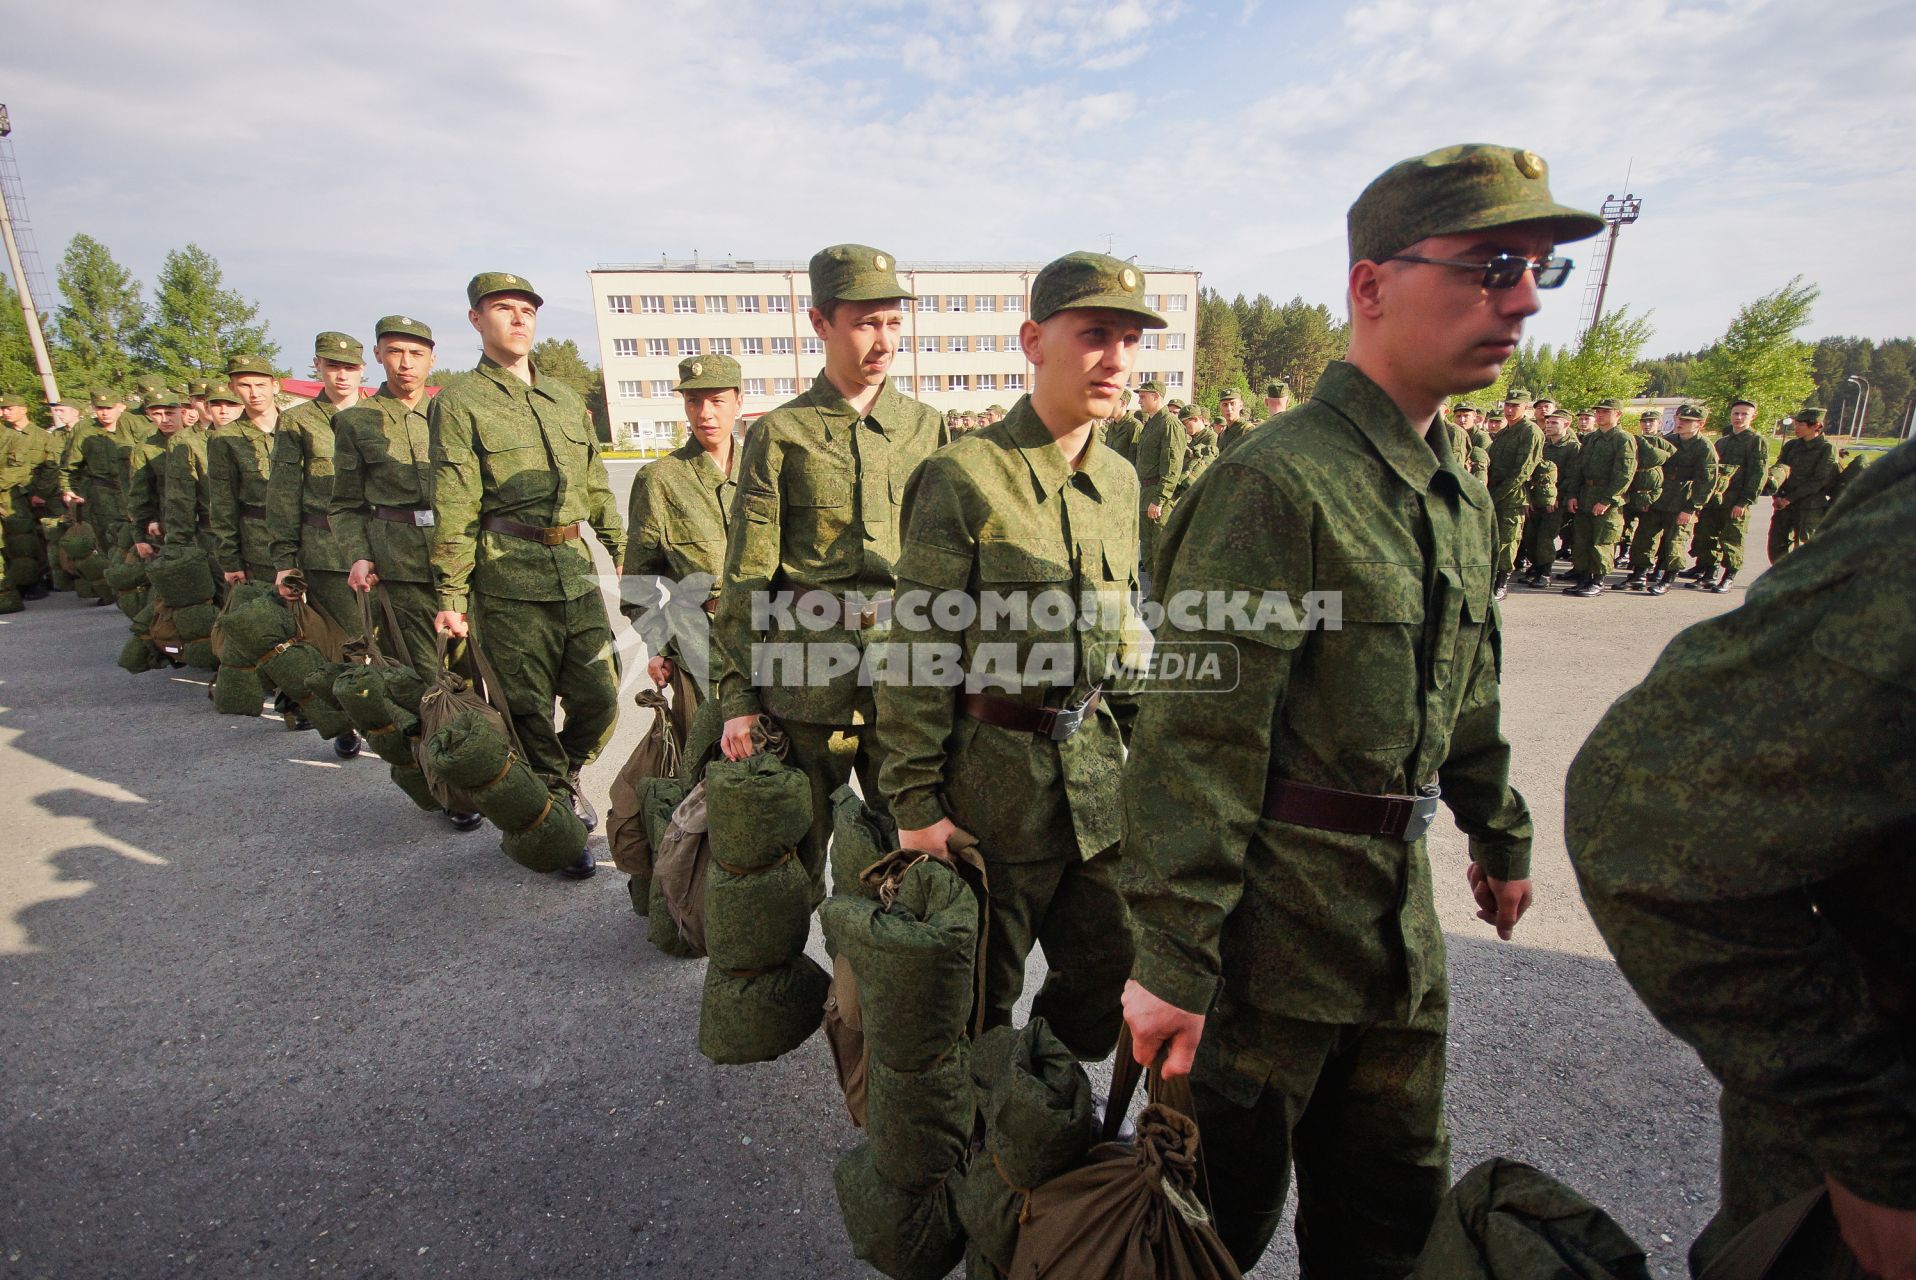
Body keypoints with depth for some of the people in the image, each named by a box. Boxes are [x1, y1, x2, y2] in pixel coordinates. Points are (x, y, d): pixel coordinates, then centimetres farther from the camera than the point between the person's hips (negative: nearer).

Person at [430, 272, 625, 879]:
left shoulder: (566, 397, 18)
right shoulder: (459, 402, 1)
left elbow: (597, 487, 21)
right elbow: (453, 507, -5)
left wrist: (624, 554, 17)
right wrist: (451, 593, -9)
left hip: (576, 568, 5)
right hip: (509, 575, -4)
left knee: (600, 696, 4)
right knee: (530, 709, 3)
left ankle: (564, 774, 34)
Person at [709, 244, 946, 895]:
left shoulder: (927, 426, 10)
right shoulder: (780, 433, 2)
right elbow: (746, 578, 1)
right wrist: (737, 694, -2)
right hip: (808, 672, -1)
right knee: (794, 853, 11)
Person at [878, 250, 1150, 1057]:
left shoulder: (1119, 480, 6)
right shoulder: (963, 477, -15)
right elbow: (918, 653, -14)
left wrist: (1137, 744, 14)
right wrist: (914, 801, -12)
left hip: (1097, 777, 6)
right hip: (993, 781, -6)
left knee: (1111, 976, 17)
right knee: (979, 1000, 14)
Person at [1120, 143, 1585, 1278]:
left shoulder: (1461, 497, 10)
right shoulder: (1278, 484, -20)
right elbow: (1197, 740, -24)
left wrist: (1500, 834, 25)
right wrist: (1172, 961, -23)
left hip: (1400, 916, 8)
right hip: (1272, 918, -8)